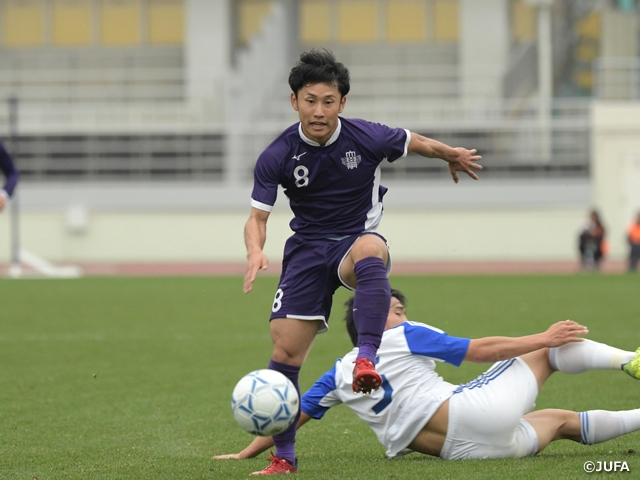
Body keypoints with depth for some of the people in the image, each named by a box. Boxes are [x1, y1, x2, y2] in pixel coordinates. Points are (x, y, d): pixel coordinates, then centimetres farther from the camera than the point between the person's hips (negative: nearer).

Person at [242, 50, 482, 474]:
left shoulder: (367, 138, -13)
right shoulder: (277, 157, -11)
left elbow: (417, 143, 8)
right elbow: (257, 216, -7)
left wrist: (454, 157, 26)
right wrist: (255, 252, -30)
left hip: (357, 240, -2)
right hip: (307, 248, 2)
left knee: (370, 249, -42)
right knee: (285, 350, -9)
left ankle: (367, 359, -51)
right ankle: (284, 457, 6)